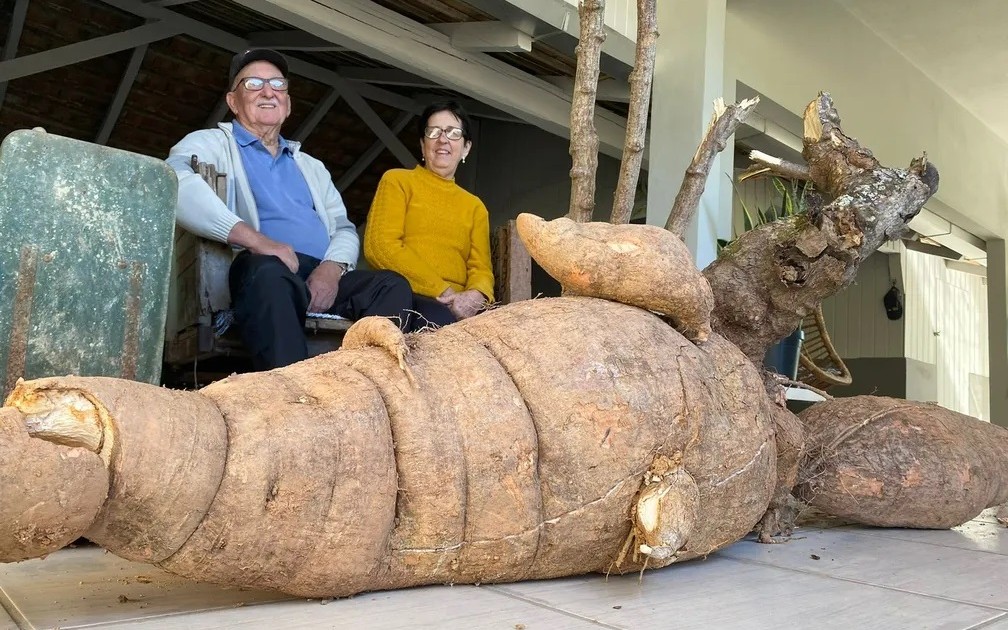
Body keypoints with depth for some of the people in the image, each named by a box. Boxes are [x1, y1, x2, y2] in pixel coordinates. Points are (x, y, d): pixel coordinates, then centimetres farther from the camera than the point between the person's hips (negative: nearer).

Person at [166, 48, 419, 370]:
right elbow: (175, 179, -10)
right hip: (261, 270, -5)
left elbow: (344, 228, 22)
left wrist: (333, 267, -4)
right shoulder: (213, 143, 14)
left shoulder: (311, 166, 34)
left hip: (322, 277, 5)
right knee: (269, 271, -40)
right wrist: (254, 238, -23)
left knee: (393, 285, -23)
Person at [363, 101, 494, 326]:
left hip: (458, 305, 4)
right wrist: (444, 291, -12)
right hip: (404, 297, -4)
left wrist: (476, 295, -13)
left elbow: (481, 268, 13)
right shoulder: (398, 180, 11)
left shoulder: (474, 206, 25)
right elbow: (381, 247, -4)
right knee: (442, 319, -38)